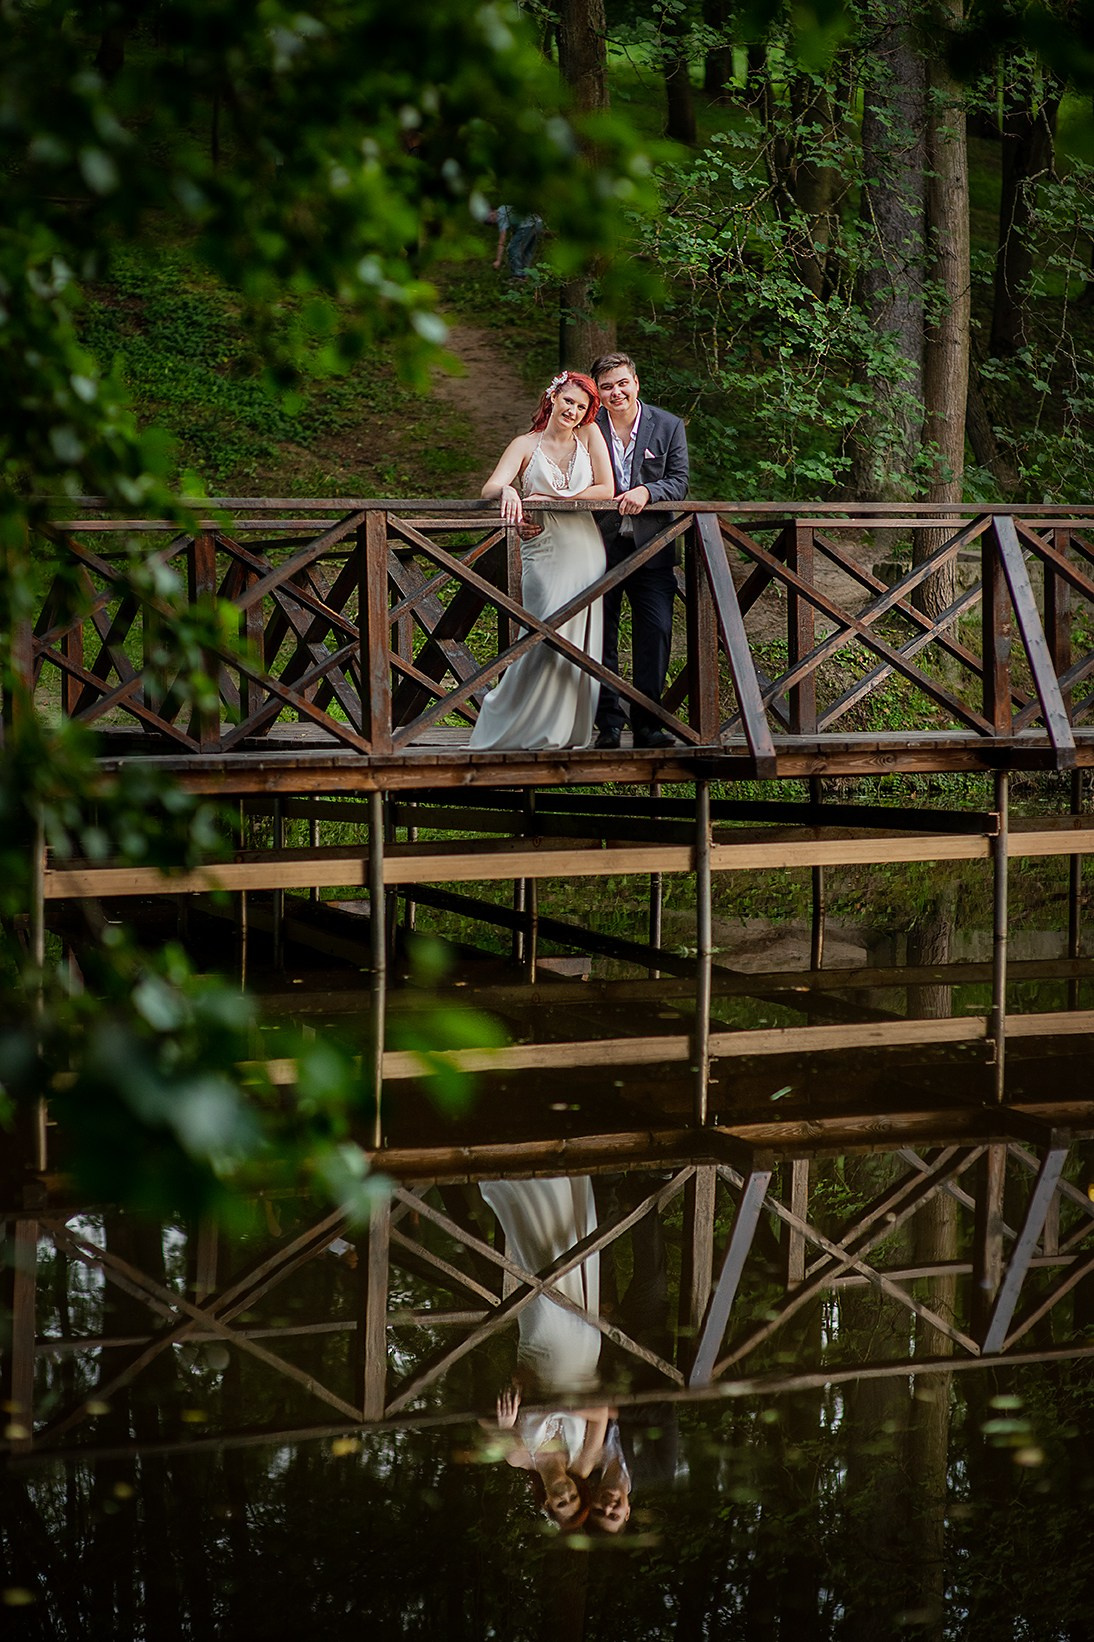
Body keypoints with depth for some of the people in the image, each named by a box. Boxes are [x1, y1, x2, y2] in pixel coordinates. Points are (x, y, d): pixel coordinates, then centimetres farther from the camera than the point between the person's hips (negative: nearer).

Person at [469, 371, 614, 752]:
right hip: (544, 552, -3)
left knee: (582, 645, 0)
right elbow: (490, 488, -9)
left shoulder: (589, 435, 10)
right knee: (548, 640, -13)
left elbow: (605, 489, 2)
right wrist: (508, 491, -34)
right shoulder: (526, 445, 4)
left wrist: (552, 498, -7)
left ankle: (571, 733, 9)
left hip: (585, 551, 3)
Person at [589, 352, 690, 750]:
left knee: (656, 632, -6)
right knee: (601, 637, 1)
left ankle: (647, 723, 1)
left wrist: (646, 491, -19)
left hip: (650, 547, 0)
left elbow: (679, 482, 0)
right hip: (600, 545, 0)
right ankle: (608, 724, 8)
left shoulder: (668, 426, 4)